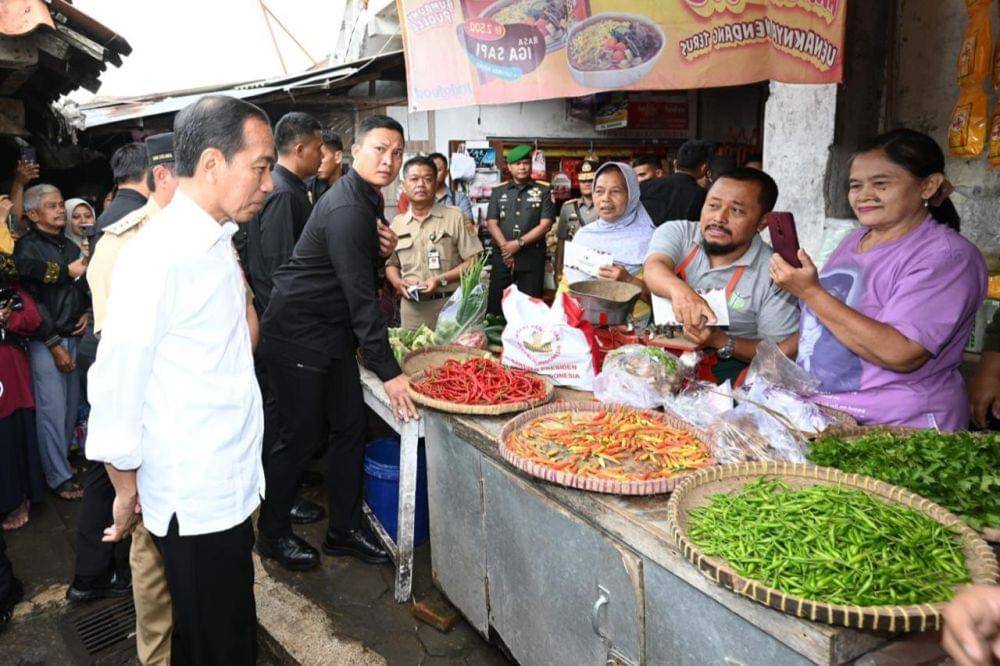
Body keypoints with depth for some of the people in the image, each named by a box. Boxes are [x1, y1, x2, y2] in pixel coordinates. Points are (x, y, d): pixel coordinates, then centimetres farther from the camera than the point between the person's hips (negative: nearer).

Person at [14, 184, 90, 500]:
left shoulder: (71, 246, 14)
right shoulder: (28, 248, -7)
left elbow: (84, 287, 24)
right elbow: (31, 301, -12)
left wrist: (86, 313, 4)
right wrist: (55, 346, -13)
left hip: (73, 337, 6)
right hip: (45, 342, -6)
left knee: (71, 406, 9)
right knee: (52, 410, -2)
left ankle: (63, 460, 24)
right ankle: (58, 477, 8)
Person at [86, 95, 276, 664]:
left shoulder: (216, 244, 8)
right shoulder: (157, 256, -21)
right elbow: (115, 387, -17)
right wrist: (127, 494, -7)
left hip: (231, 485, 8)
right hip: (194, 503, -8)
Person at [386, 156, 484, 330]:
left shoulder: (454, 217, 0)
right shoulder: (397, 223, 11)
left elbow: (473, 261, -3)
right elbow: (391, 264, 17)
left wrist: (441, 280, -13)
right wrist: (398, 282, -4)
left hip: (450, 305, -2)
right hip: (412, 307, 3)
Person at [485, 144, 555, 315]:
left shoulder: (543, 192, 7)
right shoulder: (498, 191, 12)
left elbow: (545, 224, -3)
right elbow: (491, 223, 3)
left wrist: (519, 243, -12)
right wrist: (506, 248, -11)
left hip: (532, 258, -1)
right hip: (502, 257, 1)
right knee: (495, 306, 0)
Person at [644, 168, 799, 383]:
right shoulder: (677, 232, 0)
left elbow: (784, 351, -5)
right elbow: (653, 268, -21)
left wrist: (722, 342, -21)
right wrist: (679, 290, -46)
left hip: (724, 366, -2)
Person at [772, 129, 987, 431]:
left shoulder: (948, 256, -9)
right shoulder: (855, 240, 14)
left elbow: (900, 354, -22)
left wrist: (811, 292, -20)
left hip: (898, 426, -6)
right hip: (819, 412, 7)